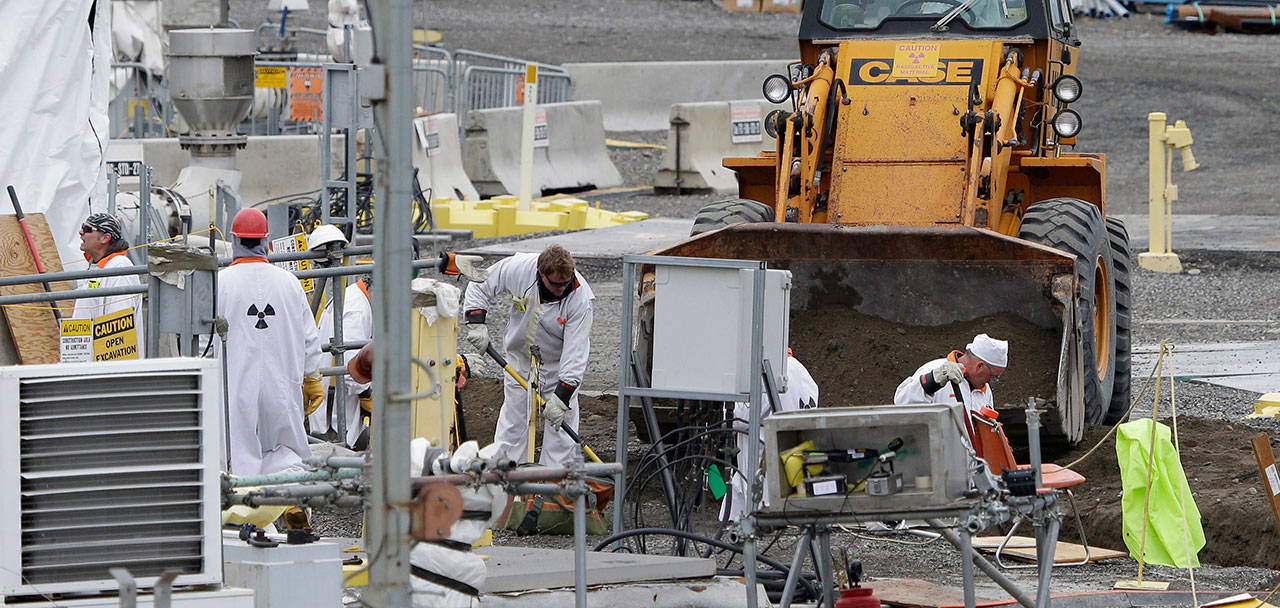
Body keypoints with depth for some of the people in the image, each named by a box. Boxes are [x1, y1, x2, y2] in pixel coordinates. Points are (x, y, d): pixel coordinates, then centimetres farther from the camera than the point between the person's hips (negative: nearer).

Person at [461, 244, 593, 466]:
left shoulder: (580, 298, -29)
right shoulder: (518, 268, -24)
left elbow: (576, 352, -29)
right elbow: (479, 286, -6)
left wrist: (561, 397, -33)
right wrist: (476, 323, -18)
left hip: (558, 365, -2)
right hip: (520, 355, 2)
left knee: (560, 423, -3)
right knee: (513, 424, 4)